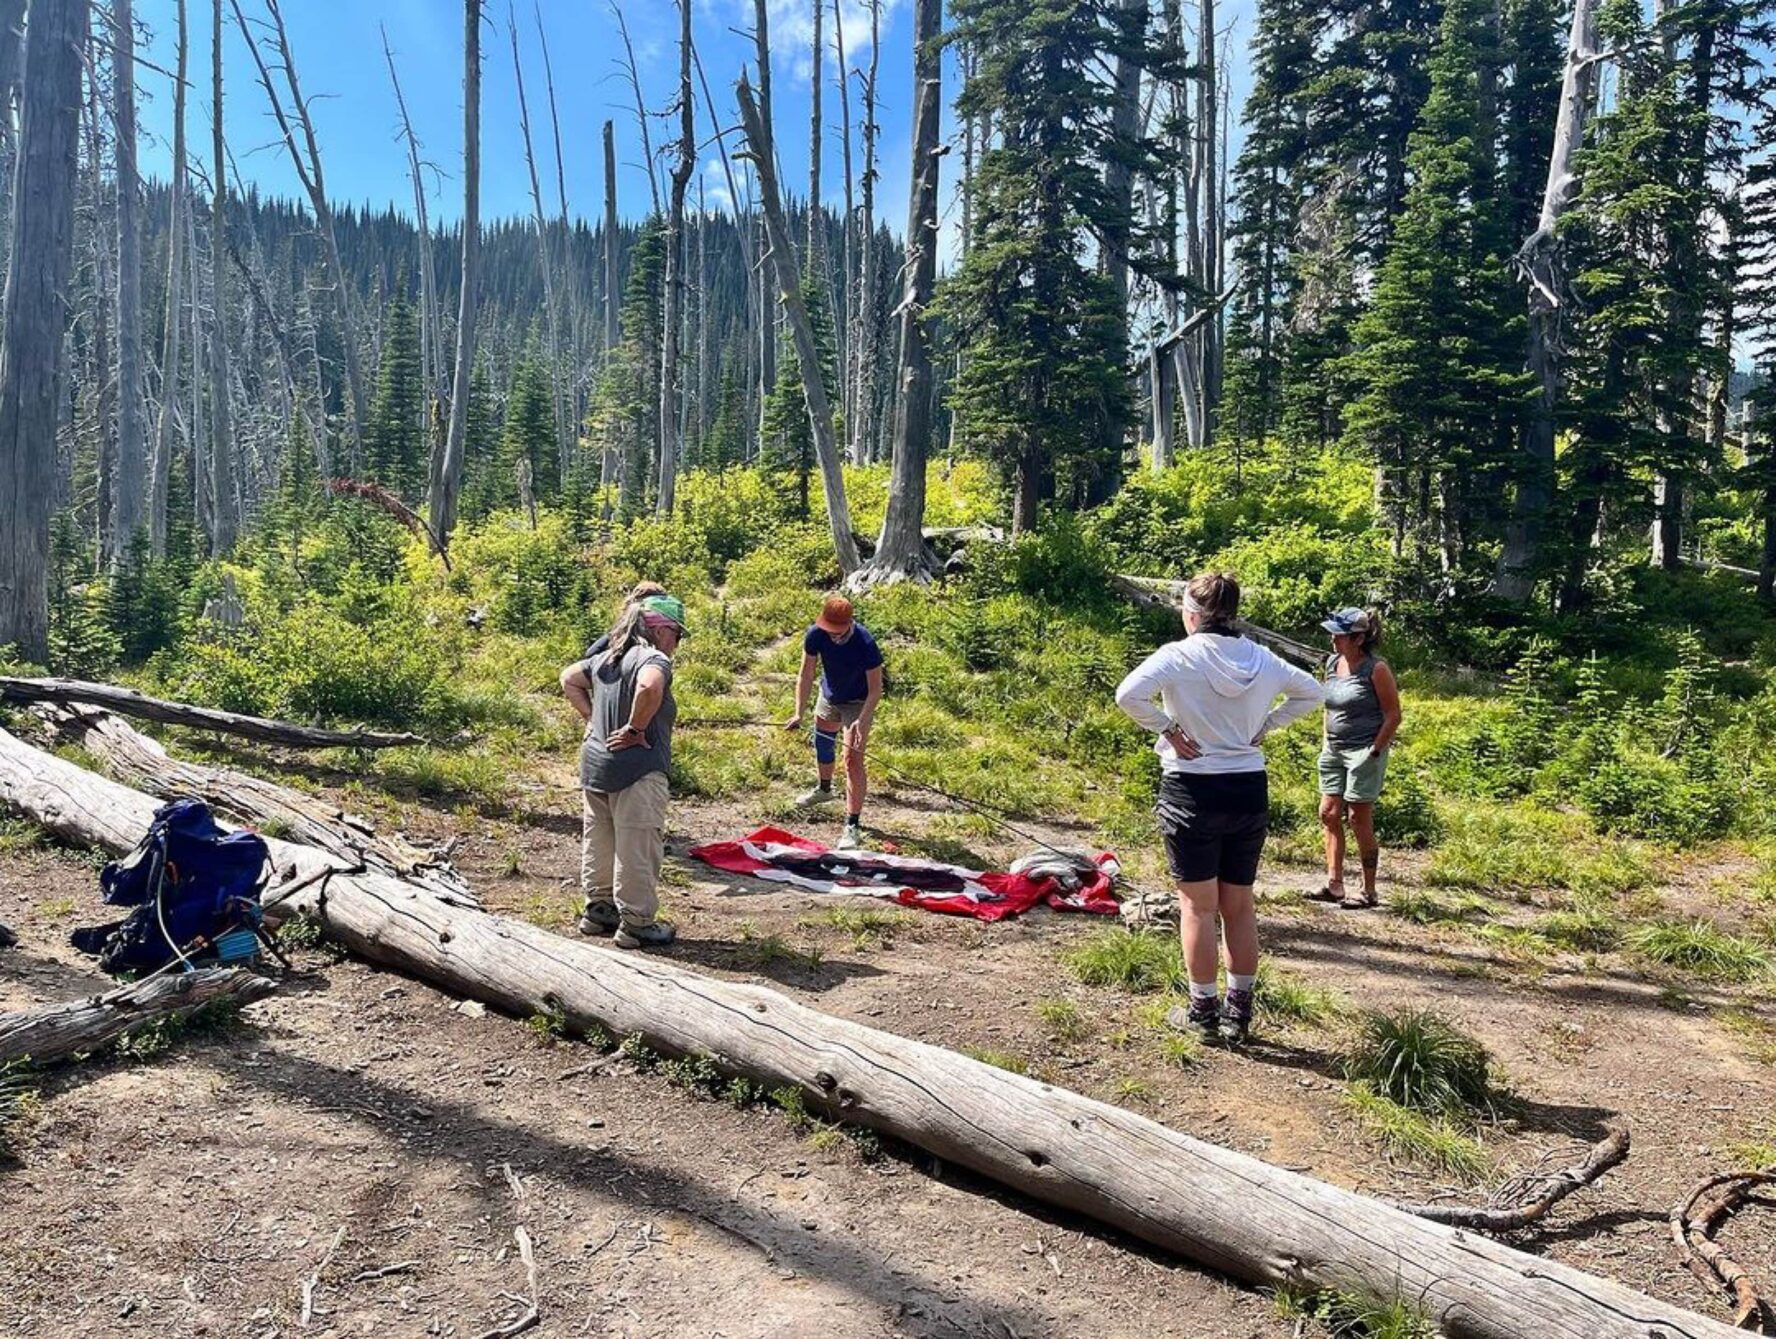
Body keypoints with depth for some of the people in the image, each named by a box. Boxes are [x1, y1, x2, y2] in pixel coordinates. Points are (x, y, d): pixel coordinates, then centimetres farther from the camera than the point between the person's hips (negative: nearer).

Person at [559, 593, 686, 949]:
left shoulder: (607, 657, 12)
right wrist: (636, 729, -22)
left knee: (599, 841, 18)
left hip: (594, 764, 9)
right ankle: (636, 923, 8)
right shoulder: (654, 659, -15)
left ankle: (598, 909, 32)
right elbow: (648, 687, -36)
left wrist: (590, 718, 15)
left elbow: (568, 678, 24)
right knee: (637, 849, 1)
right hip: (637, 771, -9)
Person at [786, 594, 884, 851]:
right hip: (828, 697, 5)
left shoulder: (865, 644, -34)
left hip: (858, 703, -5)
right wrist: (799, 713, -21)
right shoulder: (815, 635, -24)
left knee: (853, 760, -13)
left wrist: (862, 720, -37)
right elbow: (806, 676, -14)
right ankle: (824, 789, 55)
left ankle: (853, 826, -8)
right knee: (822, 746, 24)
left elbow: (875, 688, -27)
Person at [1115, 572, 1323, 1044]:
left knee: (1198, 906, 6)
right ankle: (1239, 1012, 22)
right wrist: (1264, 726, 11)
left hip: (1193, 790, -5)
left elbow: (1129, 694, -27)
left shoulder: (1179, 656, -13)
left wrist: (1167, 728, -14)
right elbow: (1310, 692, 17)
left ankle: (1204, 1010, 14)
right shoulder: (1261, 659, 3)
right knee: (1240, 905, 14)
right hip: (1250, 790, 5)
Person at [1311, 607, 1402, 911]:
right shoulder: (1332, 663, 6)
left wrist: (1374, 751, -14)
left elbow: (1394, 715, -11)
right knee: (1329, 814, 7)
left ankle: (1370, 892, 10)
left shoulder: (1375, 669, -14)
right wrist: (1327, 740, 12)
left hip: (1364, 752, -7)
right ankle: (1334, 884, 15)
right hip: (1333, 750, 7)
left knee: (1359, 820, -2)